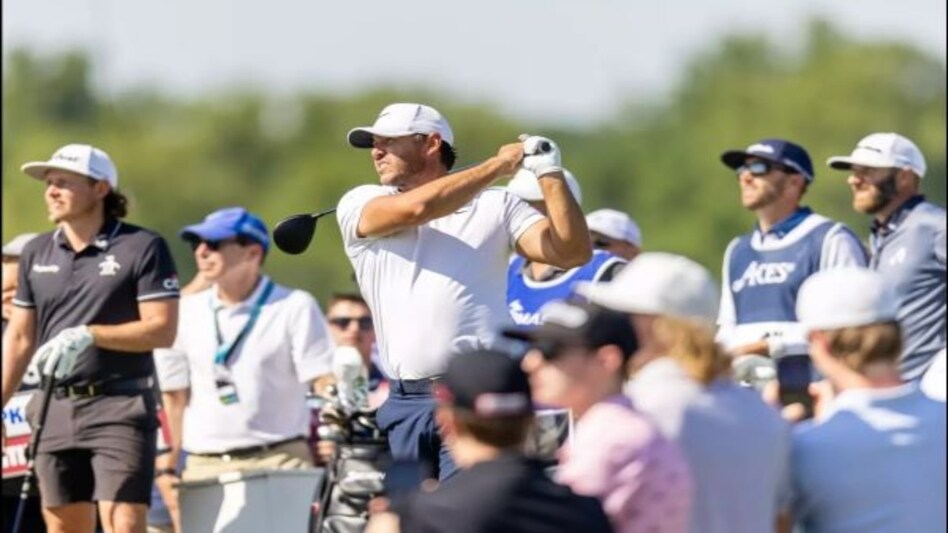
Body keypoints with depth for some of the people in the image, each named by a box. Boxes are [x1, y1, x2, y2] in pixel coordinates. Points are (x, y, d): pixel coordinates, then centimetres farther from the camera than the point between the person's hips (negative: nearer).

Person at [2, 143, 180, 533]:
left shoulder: (143, 248, -5)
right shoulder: (36, 253, 12)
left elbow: (162, 329, -11)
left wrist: (90, 335, -22)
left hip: (121, 408, -6)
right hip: (55, 410, 6)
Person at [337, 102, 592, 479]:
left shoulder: (494, 204, 11)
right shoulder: (359, 205, 12)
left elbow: (572, 253, 2)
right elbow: (415, 207, -9)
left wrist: (550, 175, -7)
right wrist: (500, 164, -1)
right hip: (407, 403, 3)